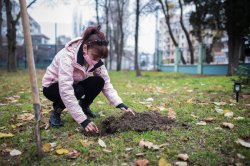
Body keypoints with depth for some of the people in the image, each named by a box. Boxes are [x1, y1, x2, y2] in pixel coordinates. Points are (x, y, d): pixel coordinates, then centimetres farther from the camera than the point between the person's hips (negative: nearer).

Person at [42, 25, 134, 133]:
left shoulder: (95, 59, -16)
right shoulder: (67, 56, -35)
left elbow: (106, 84, -16)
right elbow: (66, 91, -42)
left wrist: (120, 104, -31)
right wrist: (83, 120, -45)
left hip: (75, 84, 5)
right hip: (52, 87, -5)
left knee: (98, 82, -22)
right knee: (78, 91, -36)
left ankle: (84, 106, 4)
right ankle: (57, 110, -7)